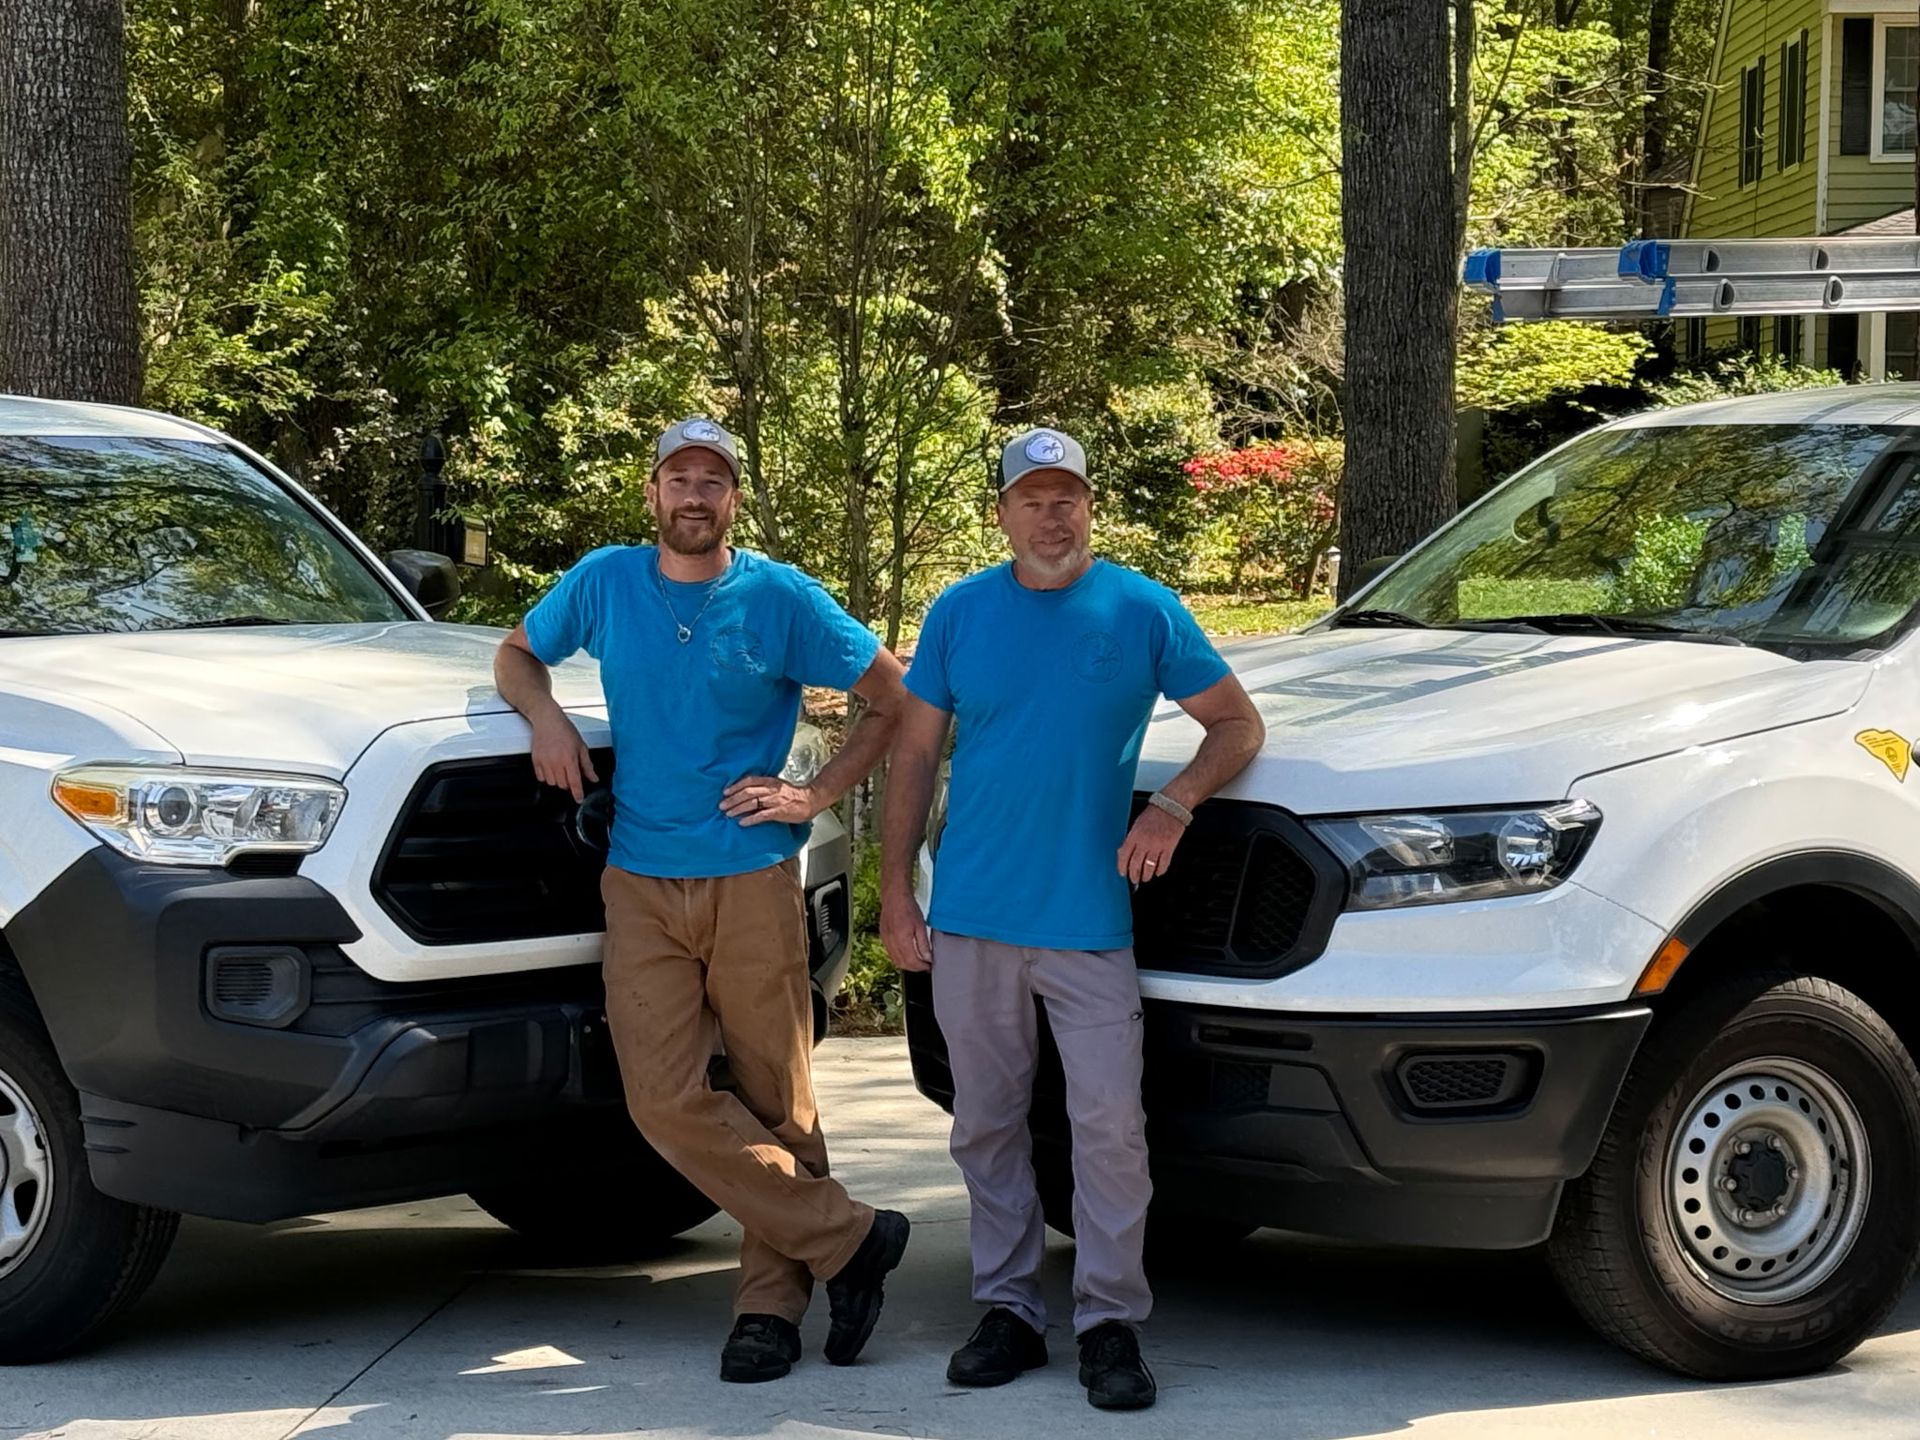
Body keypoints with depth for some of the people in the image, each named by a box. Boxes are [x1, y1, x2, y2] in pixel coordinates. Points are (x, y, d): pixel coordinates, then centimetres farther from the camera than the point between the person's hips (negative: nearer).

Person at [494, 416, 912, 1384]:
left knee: (774, 1102, -1)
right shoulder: (605, 582, 8)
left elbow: (893, 699, 6)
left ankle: (770, 1304, 8)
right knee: (667, 1101, -10)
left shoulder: (779, 597, 0)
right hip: (640, 883, 2)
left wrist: (817, 796, -3)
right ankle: (849, 1239, -3)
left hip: (752, 880, -2)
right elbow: (517, 652, 24)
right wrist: (544, 714, 2)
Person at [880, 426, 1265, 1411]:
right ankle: (1008, 1309, 18)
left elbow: (1238, 723, 5)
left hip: (1089, 917, -2)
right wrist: (894, 889, 3)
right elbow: (916, 753, 9)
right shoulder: (960, 613, 6)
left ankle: (1110, 1322, 1)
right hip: (973, 920, 2)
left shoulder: (1142, 610, 1)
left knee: (1109, 1124, -7)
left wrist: (1173, 805, -13)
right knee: (986, 1125, 8)